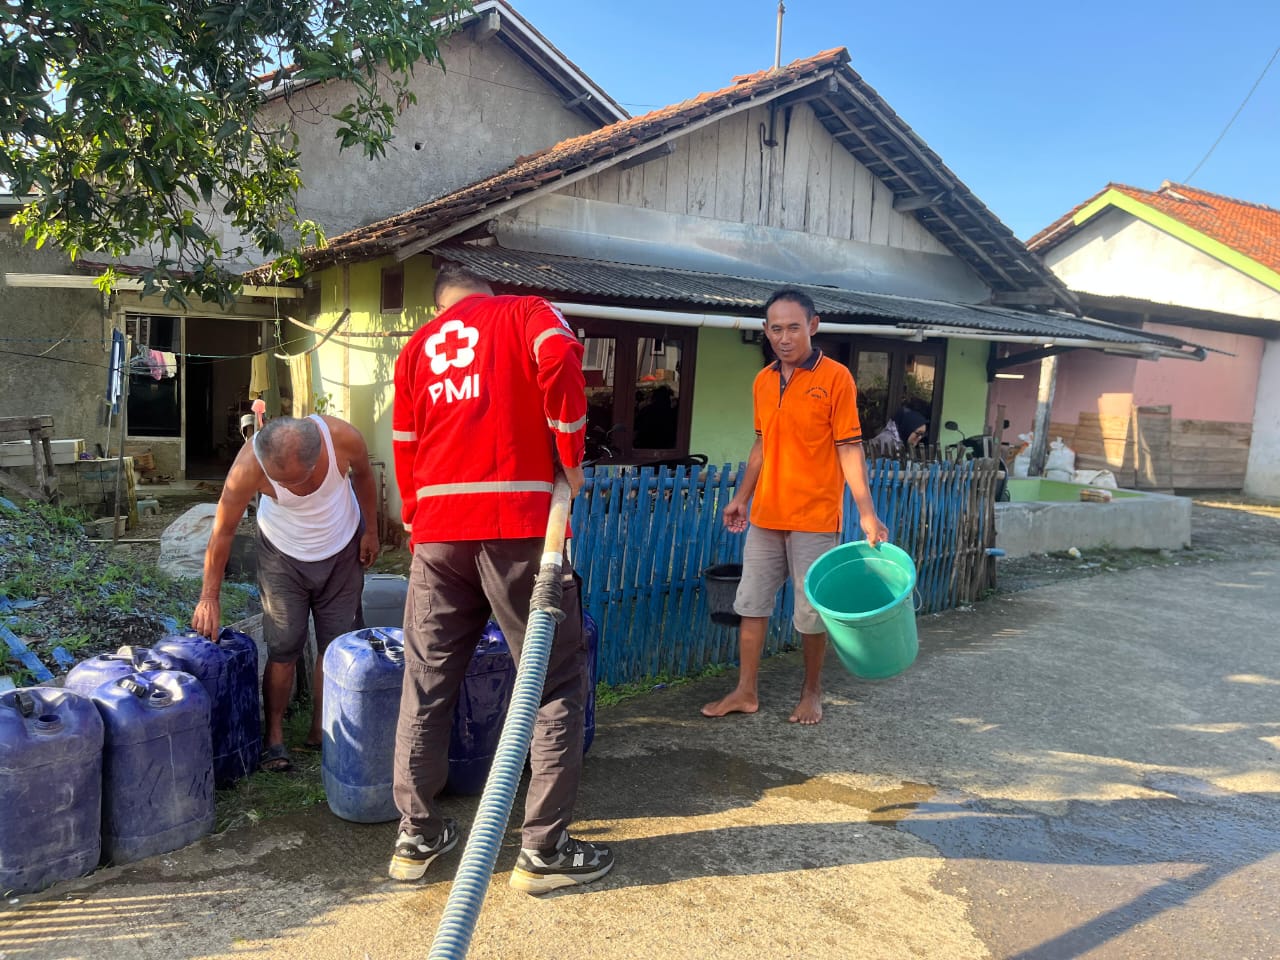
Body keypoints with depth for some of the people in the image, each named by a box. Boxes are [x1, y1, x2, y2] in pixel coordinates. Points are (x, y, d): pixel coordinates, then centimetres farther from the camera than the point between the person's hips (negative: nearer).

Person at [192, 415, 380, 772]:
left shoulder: (343, 438, -33)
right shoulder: (248, 466, -34)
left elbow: (363, 475, -8)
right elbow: (222, 532, -20)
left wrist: (370, 530, 0)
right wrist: (209, 597, -16)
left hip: (342, 551, 2)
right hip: (283, 555, -2)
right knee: (283, 649, -5)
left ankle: (320, 732, 18)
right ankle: (274, 738, 10)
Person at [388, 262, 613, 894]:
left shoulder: (417, 348, 21)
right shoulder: (525, 312, 9)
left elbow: (405, 450, 19)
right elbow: (560, 362, -14)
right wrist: (571, 462, -5)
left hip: (437, 530, 5)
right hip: (517, 521, -4)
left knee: (426, 683, 13)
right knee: (556, 681, 4)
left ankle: (416, 837, 23)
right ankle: (543, 849, 7)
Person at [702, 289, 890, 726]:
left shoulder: (835, 377, -9)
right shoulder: (762, 381, 8)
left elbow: (849, 448, -11)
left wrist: (867, 513, -16)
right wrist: (741, 498, 17)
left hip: (814, 518, -5)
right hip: (765, 516, 6)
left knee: (811, 611, 5)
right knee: (751, 603, 10)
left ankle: (812, 693, 24)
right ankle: (746, 692, 22)